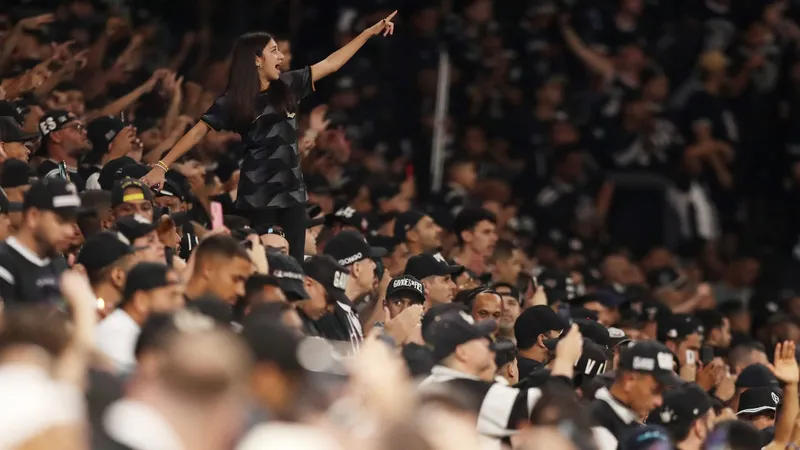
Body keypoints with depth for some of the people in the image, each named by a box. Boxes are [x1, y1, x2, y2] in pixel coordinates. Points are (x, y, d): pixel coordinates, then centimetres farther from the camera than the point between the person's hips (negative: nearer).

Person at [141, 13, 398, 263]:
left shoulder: (288, 86, 6)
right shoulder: (234, 102, -7)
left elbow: (331, 64, 12)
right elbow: (198, 132, -7)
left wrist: (370, 32, 12)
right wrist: (162, 166, -15)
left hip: (292, 192, 5)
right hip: (258, 196, -5)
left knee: (294, 264, 2)